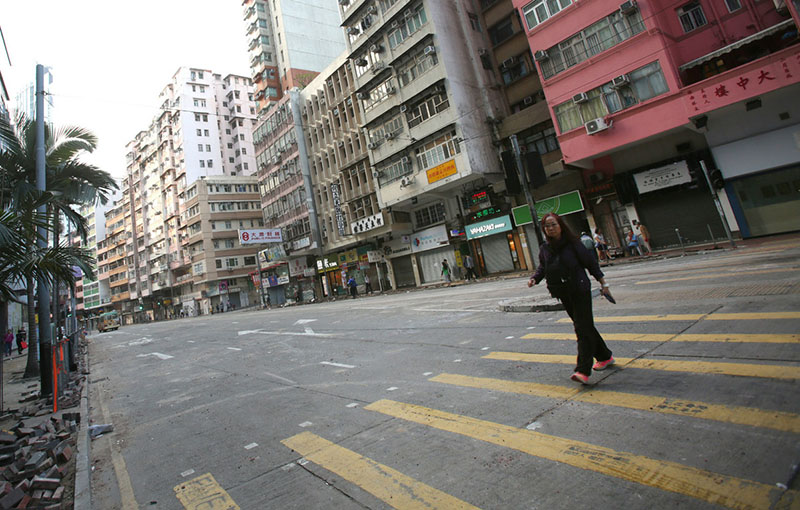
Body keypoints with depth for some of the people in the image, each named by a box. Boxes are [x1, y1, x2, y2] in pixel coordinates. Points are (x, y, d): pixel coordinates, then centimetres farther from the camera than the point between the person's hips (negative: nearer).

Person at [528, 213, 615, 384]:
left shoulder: (572, 243, -9)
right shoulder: (544, 248, 3)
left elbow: (590, 262, -4)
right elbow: (542, 268, 13)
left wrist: (603, 283, -4)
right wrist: (534, 279, -6)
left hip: (580, 290, -5)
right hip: (564, 294, 5)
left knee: (582, 328, -9)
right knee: (584, 326, 17)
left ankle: (583, 371, -10)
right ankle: (604, 357, 36)